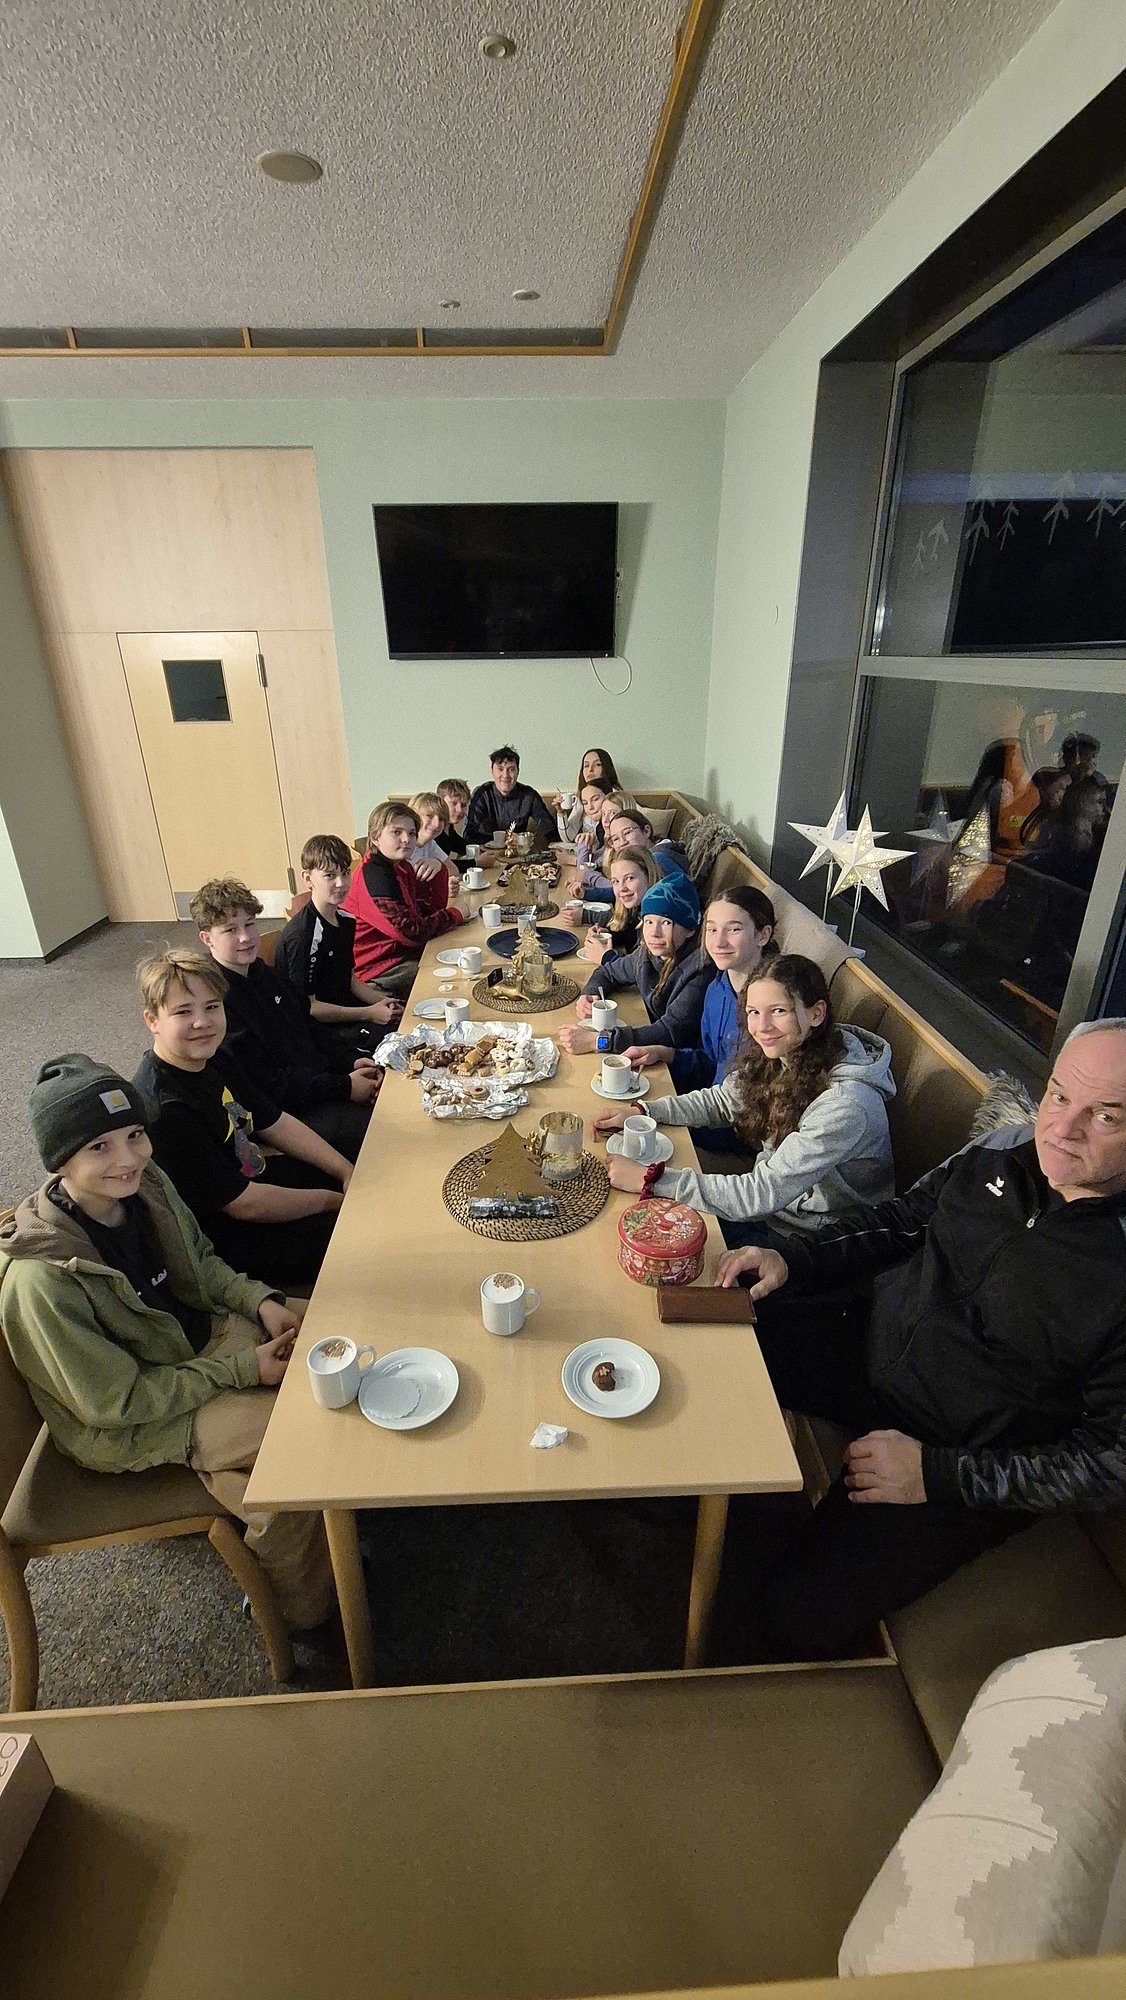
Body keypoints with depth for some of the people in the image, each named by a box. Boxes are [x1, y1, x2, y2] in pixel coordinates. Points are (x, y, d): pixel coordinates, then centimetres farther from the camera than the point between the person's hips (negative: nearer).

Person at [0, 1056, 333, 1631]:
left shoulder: (145, 1184, -13)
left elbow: (200, 1261, 6)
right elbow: (117, 1401, -23)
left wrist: (259, 1301, -11)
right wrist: (245, 1368, -22)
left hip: (197, 1331, 7)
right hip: (121, 1424, -7)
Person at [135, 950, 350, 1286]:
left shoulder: (212, 1058, -2)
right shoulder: (166, 1110, -30)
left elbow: (275, 1124, 6)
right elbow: (245, 1204, -25)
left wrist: (346, 1171, -3)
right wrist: (332, 1201, -13)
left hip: (251, 1178, 9)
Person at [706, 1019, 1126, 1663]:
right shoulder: (1006, 1149, -8)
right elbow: (901, 1219, 6)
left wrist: (938, 1474, -20)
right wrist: (792, 1260, -7)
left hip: (965, 1464, -5)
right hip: (866, 1338, 5)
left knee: (799, 1613, -17)